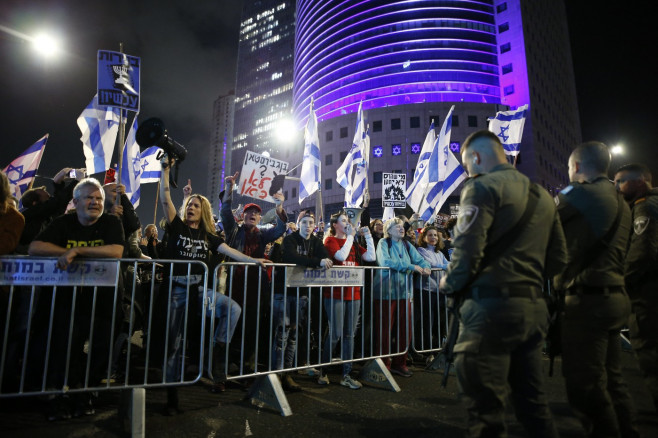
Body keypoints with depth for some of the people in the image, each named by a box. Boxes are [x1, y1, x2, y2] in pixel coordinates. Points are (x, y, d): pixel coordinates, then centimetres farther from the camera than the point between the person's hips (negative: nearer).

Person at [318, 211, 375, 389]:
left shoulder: (353, 243, 18)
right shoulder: (330, 240, 1)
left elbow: (370, 257, 6)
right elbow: (341, 256, -18)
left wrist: (368, 236, 3)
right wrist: (350, 236, -9)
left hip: (353, 293, 6)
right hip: (335, 293, -6)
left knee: (349, 335, 8)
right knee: (336, 334, -5)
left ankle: (346, 375, 16)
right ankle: (323, 371, 14)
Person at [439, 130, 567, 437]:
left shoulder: (482, 187, -8)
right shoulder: (542, 195, 15)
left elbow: (467, 251, -17)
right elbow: (557, 260, 15)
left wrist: (449, 285, 0)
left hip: (491, 306, -8)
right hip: (533, 307, 8)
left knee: (485, 410, 2)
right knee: (532, 403, 19)